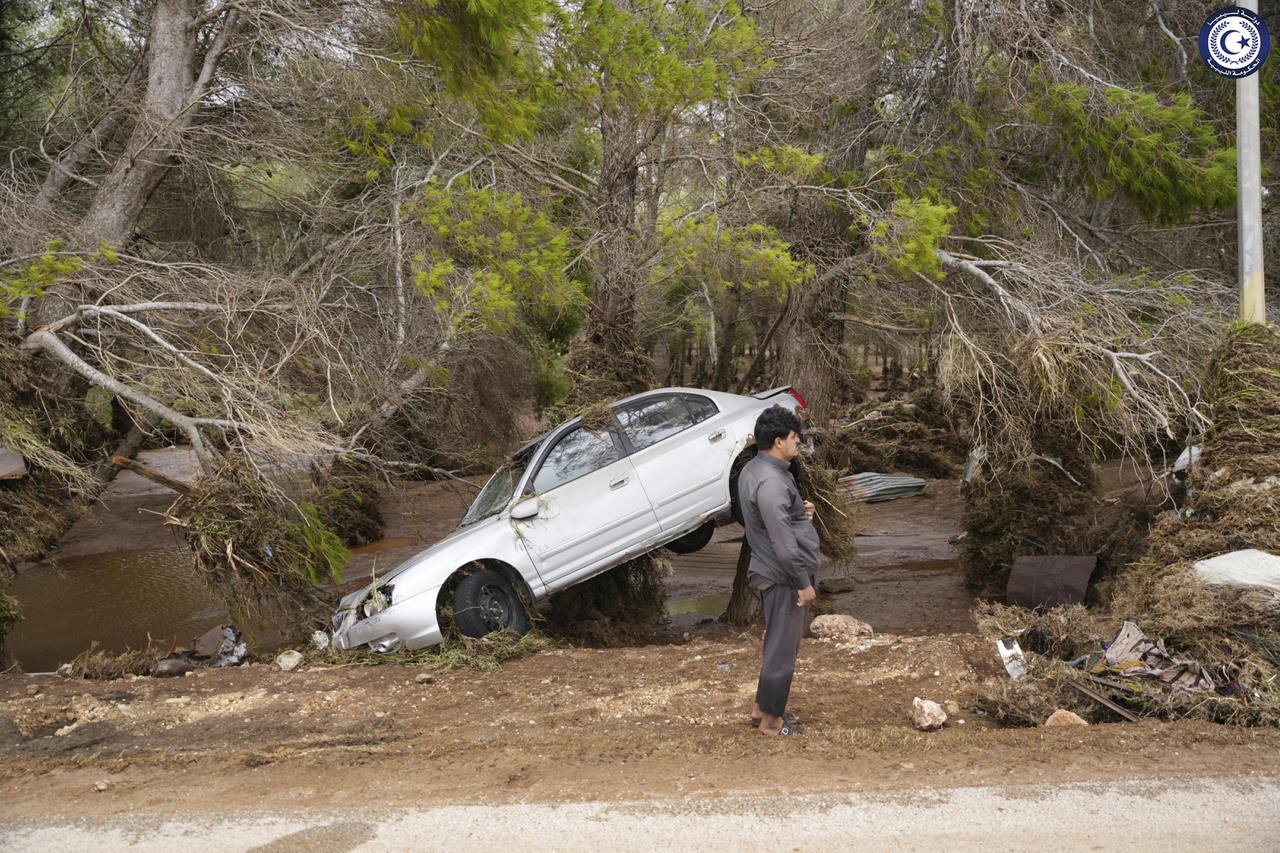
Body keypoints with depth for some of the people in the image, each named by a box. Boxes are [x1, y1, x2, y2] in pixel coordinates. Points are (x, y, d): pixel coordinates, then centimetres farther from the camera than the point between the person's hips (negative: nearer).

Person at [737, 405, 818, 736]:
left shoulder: (753, 470, 7)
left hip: (773, 572, 10)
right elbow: (783, 543, -26)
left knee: (779, 643, 21)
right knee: (782, 648, 2)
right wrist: (804, 583, -19)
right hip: (784, 578, -10)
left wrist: (800, 511, 6)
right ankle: (771, 721, 15)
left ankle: (762, 706, 34)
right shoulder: (771, 481, -25)